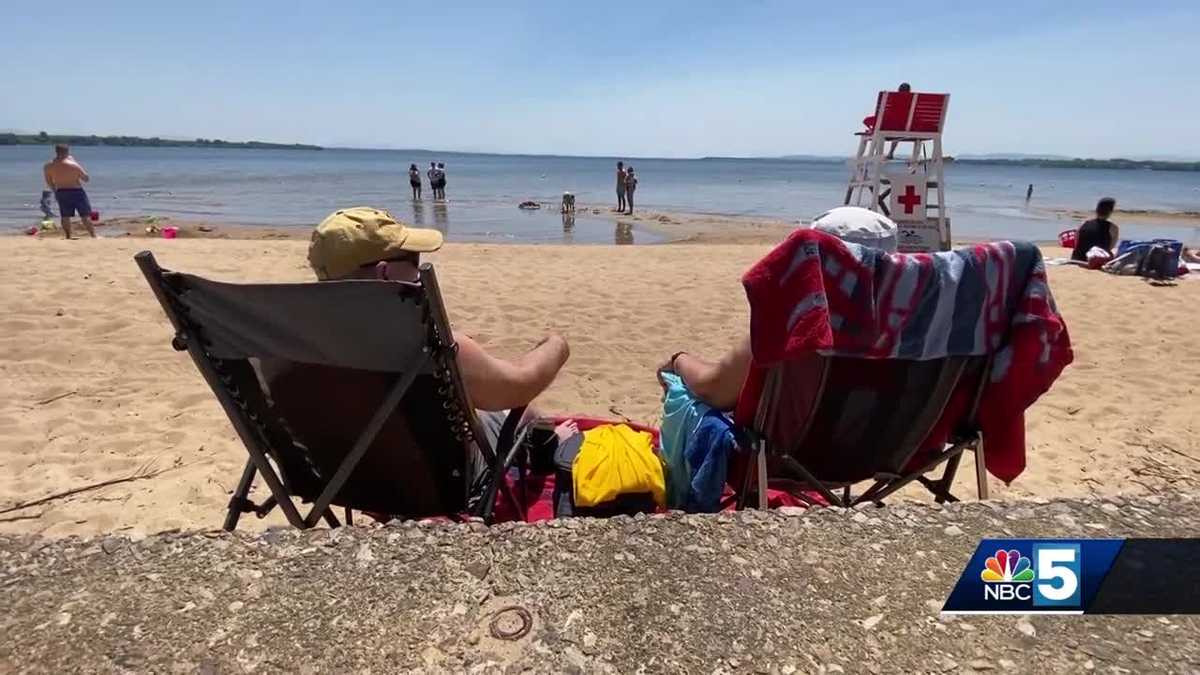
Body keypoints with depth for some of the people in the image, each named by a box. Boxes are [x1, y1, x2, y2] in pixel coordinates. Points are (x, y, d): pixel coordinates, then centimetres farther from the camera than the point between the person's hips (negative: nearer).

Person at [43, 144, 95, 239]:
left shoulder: (47, 166, -2)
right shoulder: (74, 165, -16)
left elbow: (49, 183, 6)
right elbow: (86, 179, -6)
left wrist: (56, 191, 22)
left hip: (61, 193, 4)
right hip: (76, 192, -4)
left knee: (65, 217, 12)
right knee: (85, 216, 1)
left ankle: (68, 237, 15)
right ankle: (93, 236, 1)